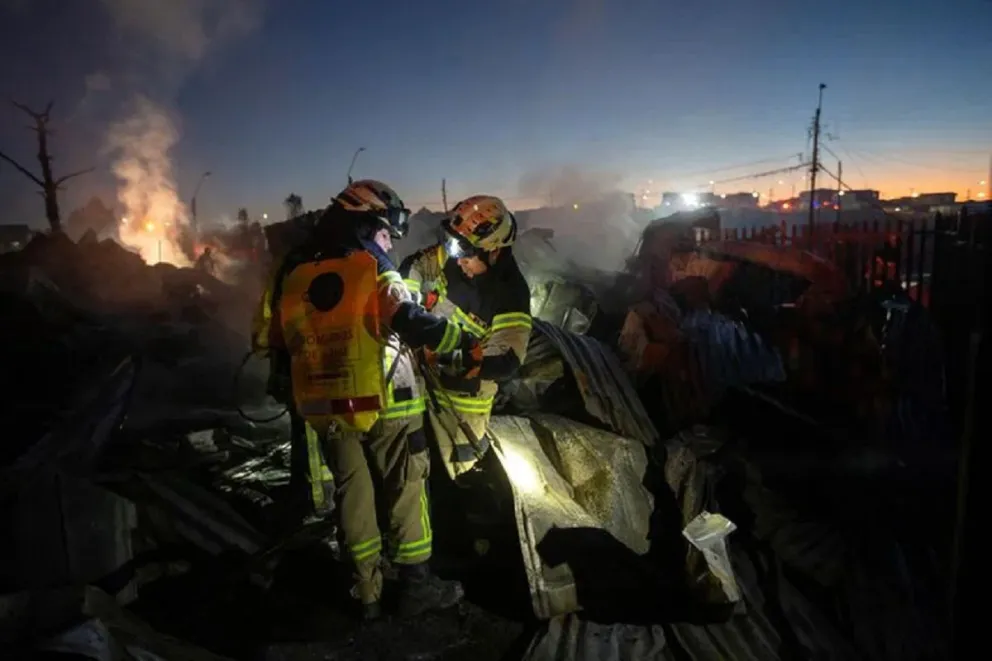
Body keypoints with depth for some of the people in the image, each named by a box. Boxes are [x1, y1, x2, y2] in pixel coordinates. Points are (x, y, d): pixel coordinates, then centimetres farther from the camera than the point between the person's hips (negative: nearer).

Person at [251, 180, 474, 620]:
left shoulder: (291, 271, 8)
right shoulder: (371, 267, -9)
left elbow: (269, 336, 13)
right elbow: (413, 324, -21)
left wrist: (292, 384, 25)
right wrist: (466, 341, -12)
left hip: (324, 406, 5)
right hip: (384, 401, -5)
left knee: (352, 492, 14)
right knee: (405, 489, 8)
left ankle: (367, 591, 22)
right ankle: (416, 583, 15)